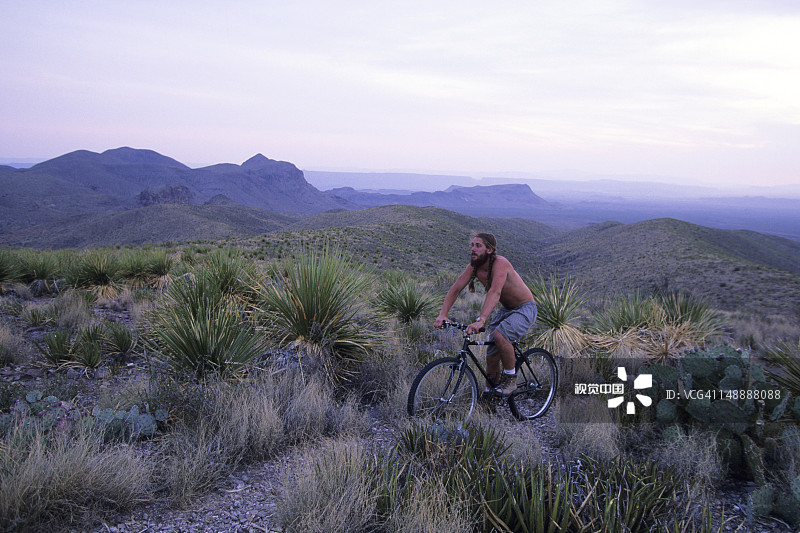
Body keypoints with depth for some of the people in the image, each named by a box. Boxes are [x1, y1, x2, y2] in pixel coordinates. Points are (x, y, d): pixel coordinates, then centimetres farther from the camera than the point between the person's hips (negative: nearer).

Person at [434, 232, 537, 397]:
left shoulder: (500, 263, -29)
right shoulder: (474, 267, -9)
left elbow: (495, 292, -43)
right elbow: (456, 288, -15)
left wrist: (481, 320, -56)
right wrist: (443, 314, -29)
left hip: (525, 309, -7)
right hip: (505, 310, 7)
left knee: (499, 335, -33)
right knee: (492, 355, 1)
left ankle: (510, 378, -13)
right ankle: (490, 392, 20)